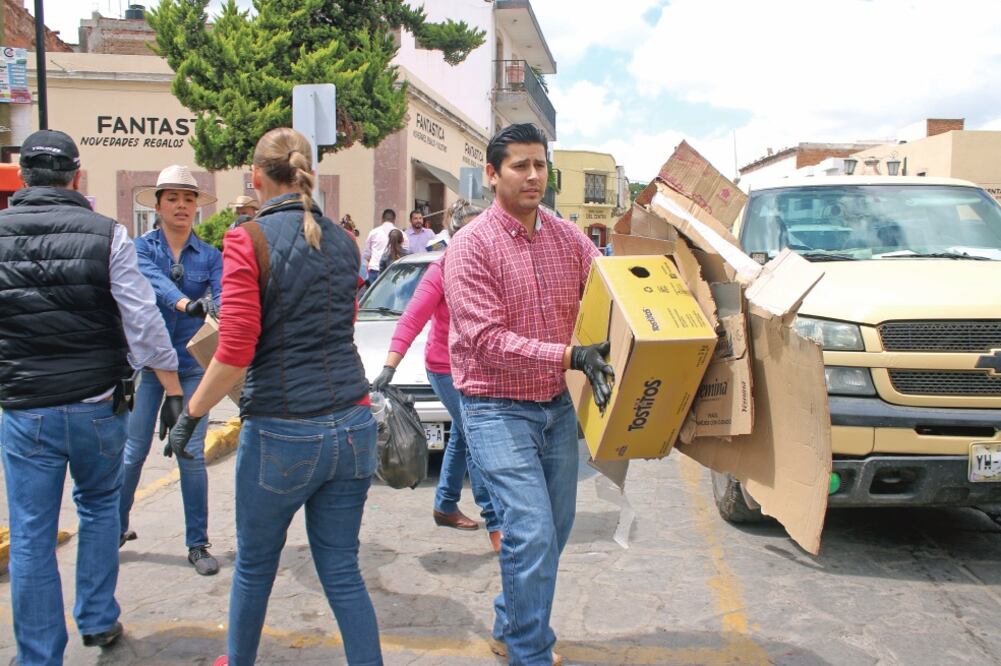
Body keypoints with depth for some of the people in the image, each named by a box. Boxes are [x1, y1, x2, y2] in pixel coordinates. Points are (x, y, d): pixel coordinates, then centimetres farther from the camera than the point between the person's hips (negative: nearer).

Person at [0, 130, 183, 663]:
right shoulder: (106, 234, -6)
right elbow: (143, 320, -9)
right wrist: (174, 390, -3)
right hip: (97, 406, 0)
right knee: (99, 506, 23)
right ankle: (98, 621, 31)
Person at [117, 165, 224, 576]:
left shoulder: (209, 255, 4)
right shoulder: (142, 248, -1)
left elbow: (223, 293, -13)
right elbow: (154, 282, -22)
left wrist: (223, 311, -38)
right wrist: (187, 303, -43)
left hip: (192, 364, 1)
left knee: (192, 455, 3)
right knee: (133, 452, 5)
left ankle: (197, 544, 14)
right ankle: (116, 529, 27)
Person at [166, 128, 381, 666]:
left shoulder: (249, 240, -9)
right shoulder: (343, 243, 7)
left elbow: (235, 352, -15)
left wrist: (191, 413, -2)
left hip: (284, 432, -4)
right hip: (352, 425, 4)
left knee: (254, 565, 19)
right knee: (341, 570, 13)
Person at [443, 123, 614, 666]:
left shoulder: (568, 237, 4)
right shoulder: (472, 245, -13)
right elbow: (487, 340, -21)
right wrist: (571, 356, -30)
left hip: (556, 404, 6)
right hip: (498, 409, -6)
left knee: (555, 529, 15)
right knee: (531, 534, -11)